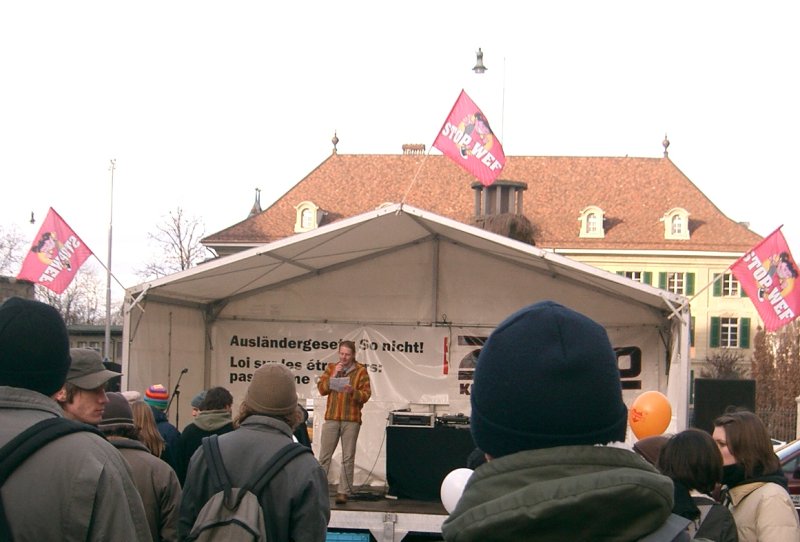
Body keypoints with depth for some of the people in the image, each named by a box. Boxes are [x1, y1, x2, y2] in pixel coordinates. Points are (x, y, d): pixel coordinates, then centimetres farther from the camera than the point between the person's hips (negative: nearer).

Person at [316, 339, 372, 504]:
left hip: (351, 419, -2)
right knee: (324, 456, 1)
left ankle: (343, 492, 2)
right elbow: (321, 389, 5)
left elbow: (366, 394, -2)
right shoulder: (331, 368, 13)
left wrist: (353, 391, -20)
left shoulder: (361, 371, 5)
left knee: (348, 458, -1)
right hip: (331, 417, 2)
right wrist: (333, 375, -8)